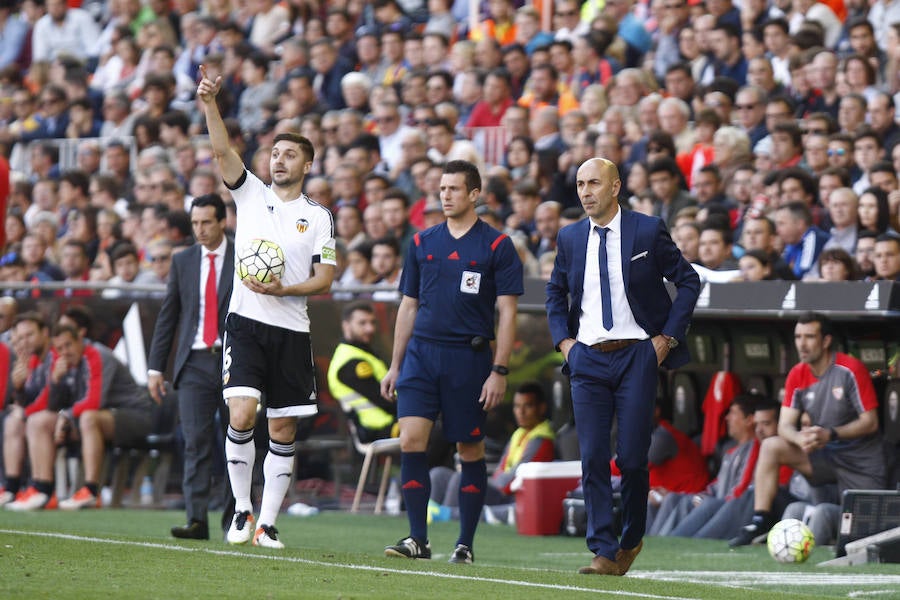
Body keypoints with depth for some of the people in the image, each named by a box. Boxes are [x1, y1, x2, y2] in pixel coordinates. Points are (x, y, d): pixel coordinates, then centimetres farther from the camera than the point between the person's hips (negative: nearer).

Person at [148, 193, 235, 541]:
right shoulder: (183, 262, 10)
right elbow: (167, 316, 12)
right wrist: (156, 366, 7)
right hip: (195, 363, 2)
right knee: (196, 443, -8)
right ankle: (197, 520, -12)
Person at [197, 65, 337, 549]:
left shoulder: (319, 217, 8)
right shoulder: (251, 194, 9)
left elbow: (325, 278, 3)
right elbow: (222, 151, -5)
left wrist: (282, 290, -14)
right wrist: (209, 104, -20)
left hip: (291, 331, 1)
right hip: (245, 323, -1)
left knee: (283, 430, 1)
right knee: (241, 415, -16)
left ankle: (267, 523, 8)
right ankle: (242, 509, -2)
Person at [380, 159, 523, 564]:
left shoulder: (496, 245, -1)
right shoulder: (422, 243, 11)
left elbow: (507, 313, -3)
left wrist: (499, 370, -10)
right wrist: (395, 366, 14)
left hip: (469, 358, -3)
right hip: (421, 353, 3)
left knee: (470, 450, 3)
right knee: (410, 440, -11)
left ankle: (465, 544, 11)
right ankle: (418, 539, -6)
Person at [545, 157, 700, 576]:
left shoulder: (648, 231, -3)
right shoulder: (570, 237, 8)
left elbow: (688, 281, 4)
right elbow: (555, 292, 22)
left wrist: (668, 336, -3)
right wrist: (563, 340, 7)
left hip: (637, 356, -3)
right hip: (587, 358, 3)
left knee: (632, 458, -4)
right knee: (593, 458, -4)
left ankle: (631, 539, 19)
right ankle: (604, 553, -2)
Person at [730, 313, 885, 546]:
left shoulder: (852, 370, -16)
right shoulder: (797, 376, -1)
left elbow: (870, 422, -15)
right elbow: (785, 426, -5)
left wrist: (831, 434, -29)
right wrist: (800, 438, -29)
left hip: (861, 462, -4)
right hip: (823, 456, 4)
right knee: (771, 447, -17)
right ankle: (760, 520, -18)